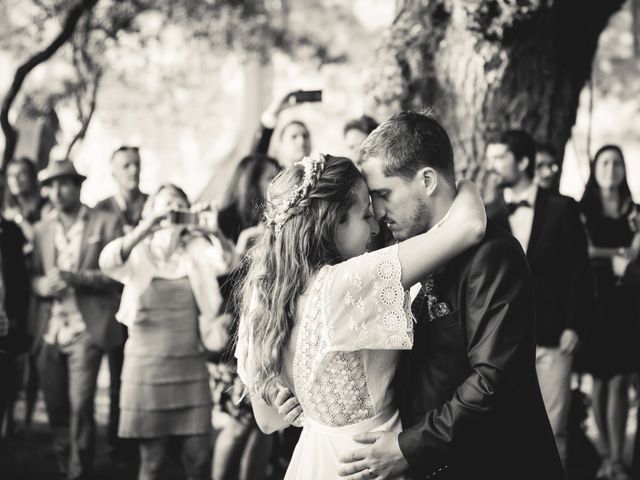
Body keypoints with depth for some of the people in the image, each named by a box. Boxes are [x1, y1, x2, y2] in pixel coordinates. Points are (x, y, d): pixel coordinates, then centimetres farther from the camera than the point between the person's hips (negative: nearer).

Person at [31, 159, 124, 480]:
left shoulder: (106, 223, 2)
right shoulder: (43, 228, 16)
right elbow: (33, 275, 14)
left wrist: (74, 277, -17)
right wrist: (43, 284, -10)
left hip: (85, 330, -4)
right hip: (50, 332, 4)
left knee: (80, 407, -12)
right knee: (55, 408, 7)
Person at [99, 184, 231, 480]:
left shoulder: (197, 251, 5)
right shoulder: (138, 254, -1)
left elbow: (227, 263, -13)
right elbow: (108, 262, -22)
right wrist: (150, 223, -29)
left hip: (191, 367, 2)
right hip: (147, 367, -2)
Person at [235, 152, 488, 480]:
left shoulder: (259, 296, -4)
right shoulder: (343, 285, -26)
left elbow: (267, 421, 6)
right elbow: (469, 225, -29)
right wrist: (465, 185, -8)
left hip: (314, 453, 7)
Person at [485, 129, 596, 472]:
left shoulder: (562, 208, 2)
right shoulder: (487, 216, 6)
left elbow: (580, 269, 0)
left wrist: (574, 326, -5)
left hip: (553, 337, -2)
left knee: (553, 429, 1)